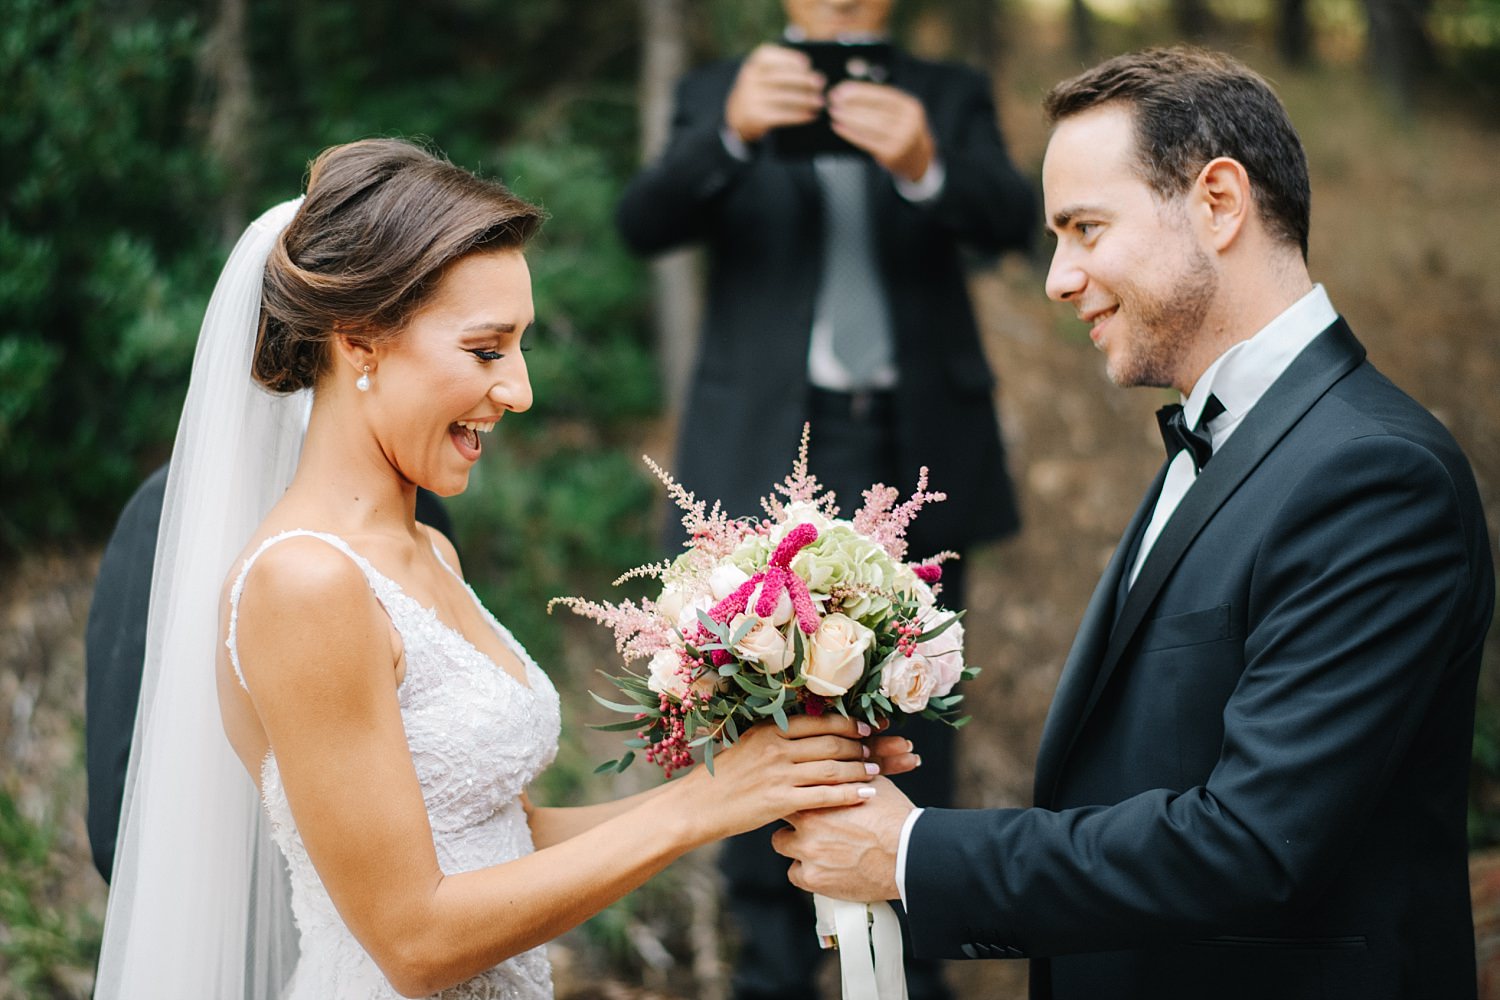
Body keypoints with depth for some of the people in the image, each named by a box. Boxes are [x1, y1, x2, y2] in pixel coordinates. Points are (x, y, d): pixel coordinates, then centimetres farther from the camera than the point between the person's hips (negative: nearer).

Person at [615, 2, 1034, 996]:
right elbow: (646, 223, -11)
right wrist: (730, 134, -31)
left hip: (919, 455, 1)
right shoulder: (718, 94, 7)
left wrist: (924, 167, -32)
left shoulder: (952, 96, 9)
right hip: (770, 454, -1)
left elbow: (1011, 220, -10)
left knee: (913, 718, 5)